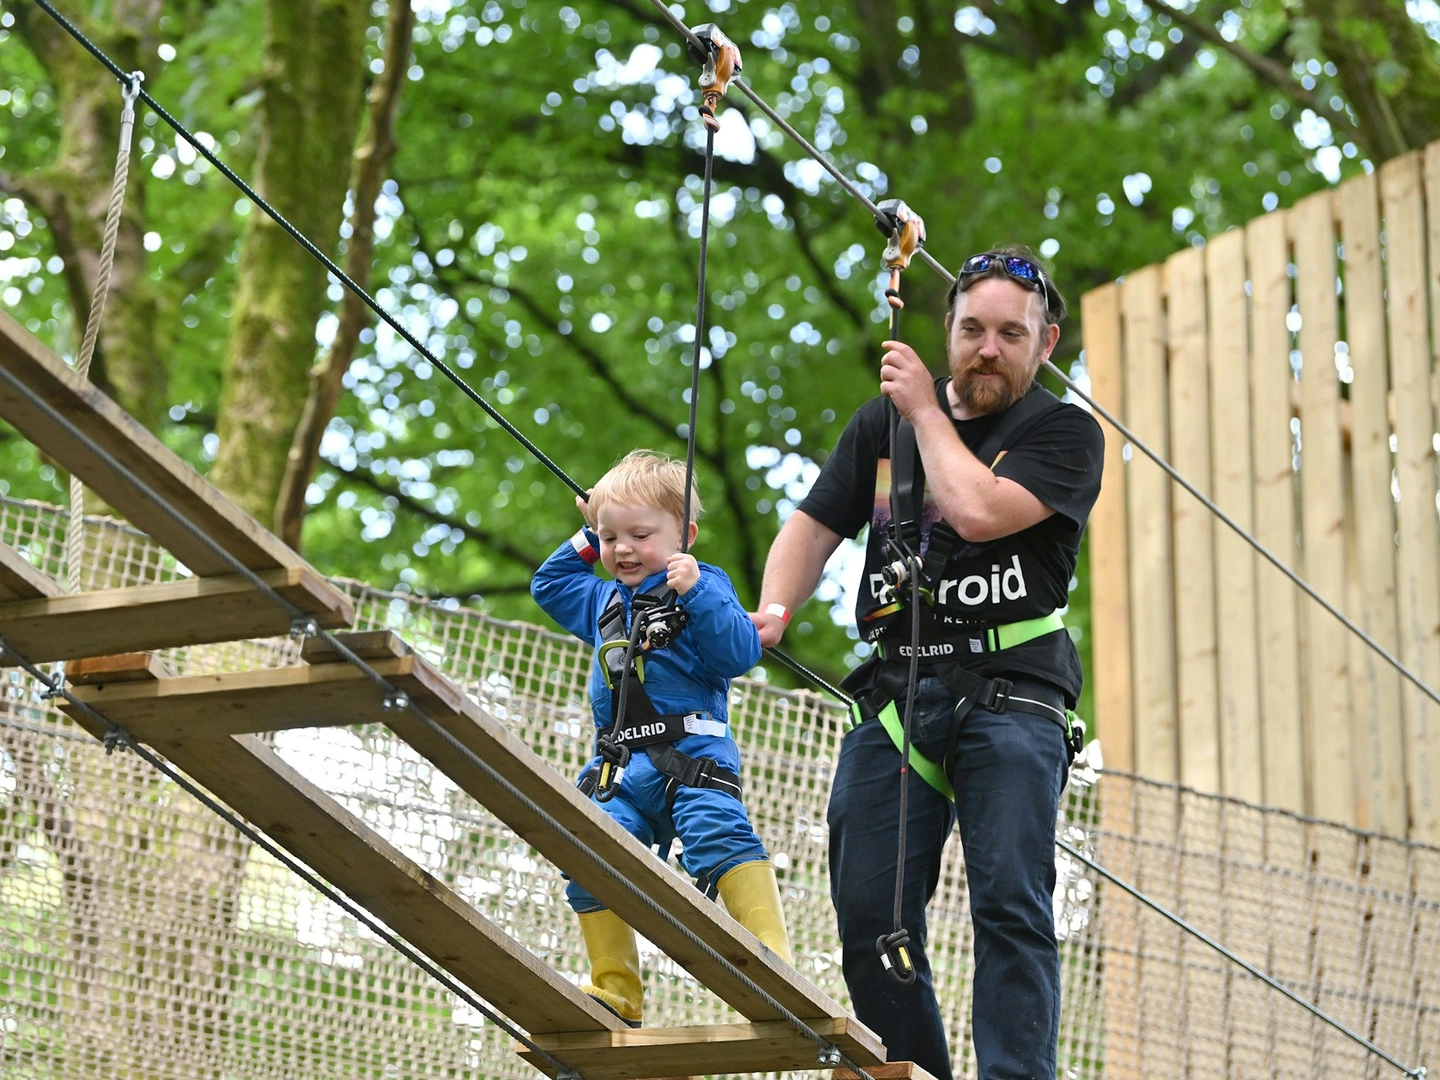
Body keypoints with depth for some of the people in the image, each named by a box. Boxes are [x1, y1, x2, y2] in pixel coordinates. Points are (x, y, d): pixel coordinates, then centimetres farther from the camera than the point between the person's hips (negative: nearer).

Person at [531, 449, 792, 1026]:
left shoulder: (703, 587, 4)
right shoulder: (604, 600, 26)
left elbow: (740, 652, -12)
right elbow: (548, 584, 45)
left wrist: (696, 591, -20)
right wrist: (586, 542, 34)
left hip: (691, 756, -6)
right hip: (620, 767, 6)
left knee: (719, 833, -31)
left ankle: (770, 956, -36)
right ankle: (615, 990, 0)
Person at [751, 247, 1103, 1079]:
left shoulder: (1065, 433, 2)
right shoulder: (884, 423, 18)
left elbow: (977, 510, -14)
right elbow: (816, 526, 20)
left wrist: (928, 412, -1)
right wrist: (775, 610, 2)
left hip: (1010, 691, -4)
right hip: (899, 689, 5)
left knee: (1010, 904, -16)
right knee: (868, 912, -1)